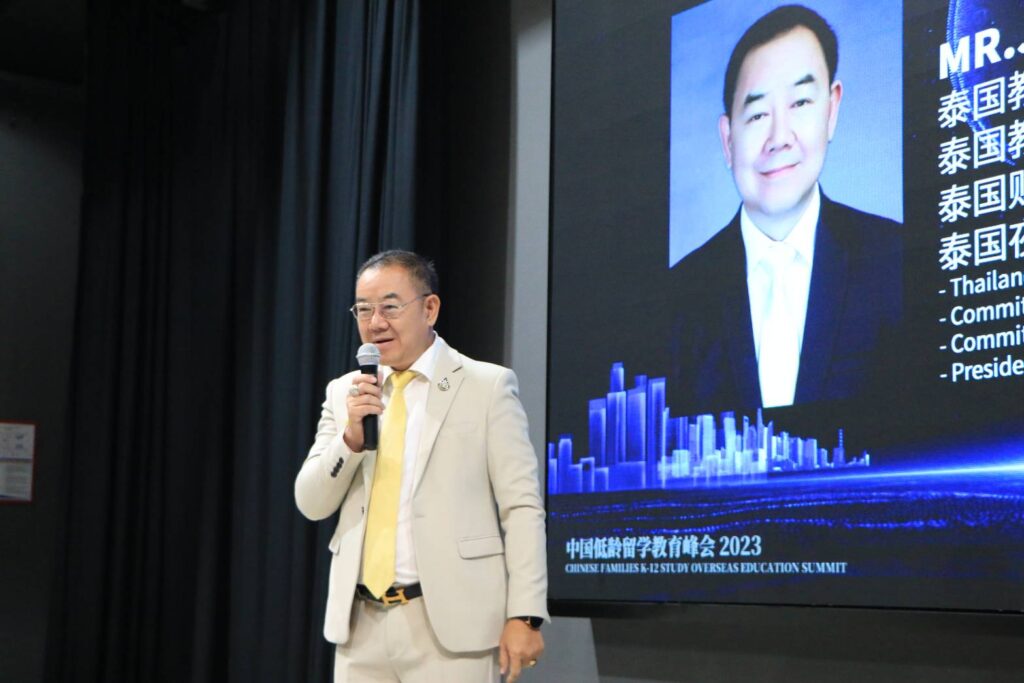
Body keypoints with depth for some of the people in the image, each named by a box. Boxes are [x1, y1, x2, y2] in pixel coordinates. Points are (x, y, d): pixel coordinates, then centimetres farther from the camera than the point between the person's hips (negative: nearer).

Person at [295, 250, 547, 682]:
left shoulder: (487, 386, 0)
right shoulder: (344, 393, 12)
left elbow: (521, 507, -4)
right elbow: (312, 504, 8)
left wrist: (525, 616, -11)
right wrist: (351, 436, -8)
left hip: (451, 625, -4)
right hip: (361, 624, 4)